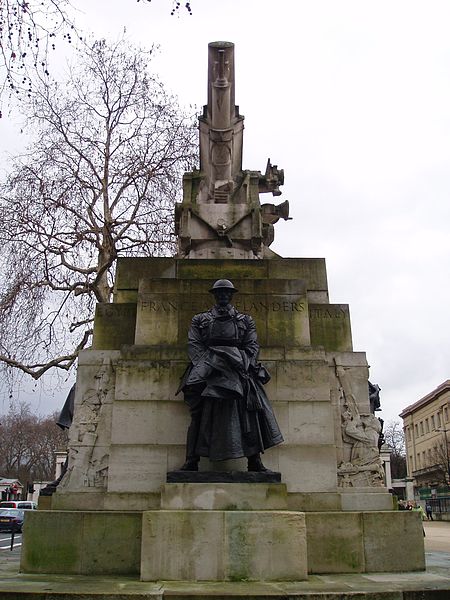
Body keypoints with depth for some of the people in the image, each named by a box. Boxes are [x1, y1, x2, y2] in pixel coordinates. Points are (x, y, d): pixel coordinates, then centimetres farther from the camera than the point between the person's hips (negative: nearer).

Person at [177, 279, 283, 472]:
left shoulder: (245, 320, 23)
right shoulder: (200, 320, 22)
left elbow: (253, 346, 12)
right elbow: (193, 344, 10)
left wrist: (243, 366, -6)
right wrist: (204, 365, -7)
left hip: (237, 368, 0)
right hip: (208, 367, 0)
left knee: (250, 408, -13)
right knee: (201, 412, -9)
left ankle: (254, 460, -11)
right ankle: (192, 461, -8)